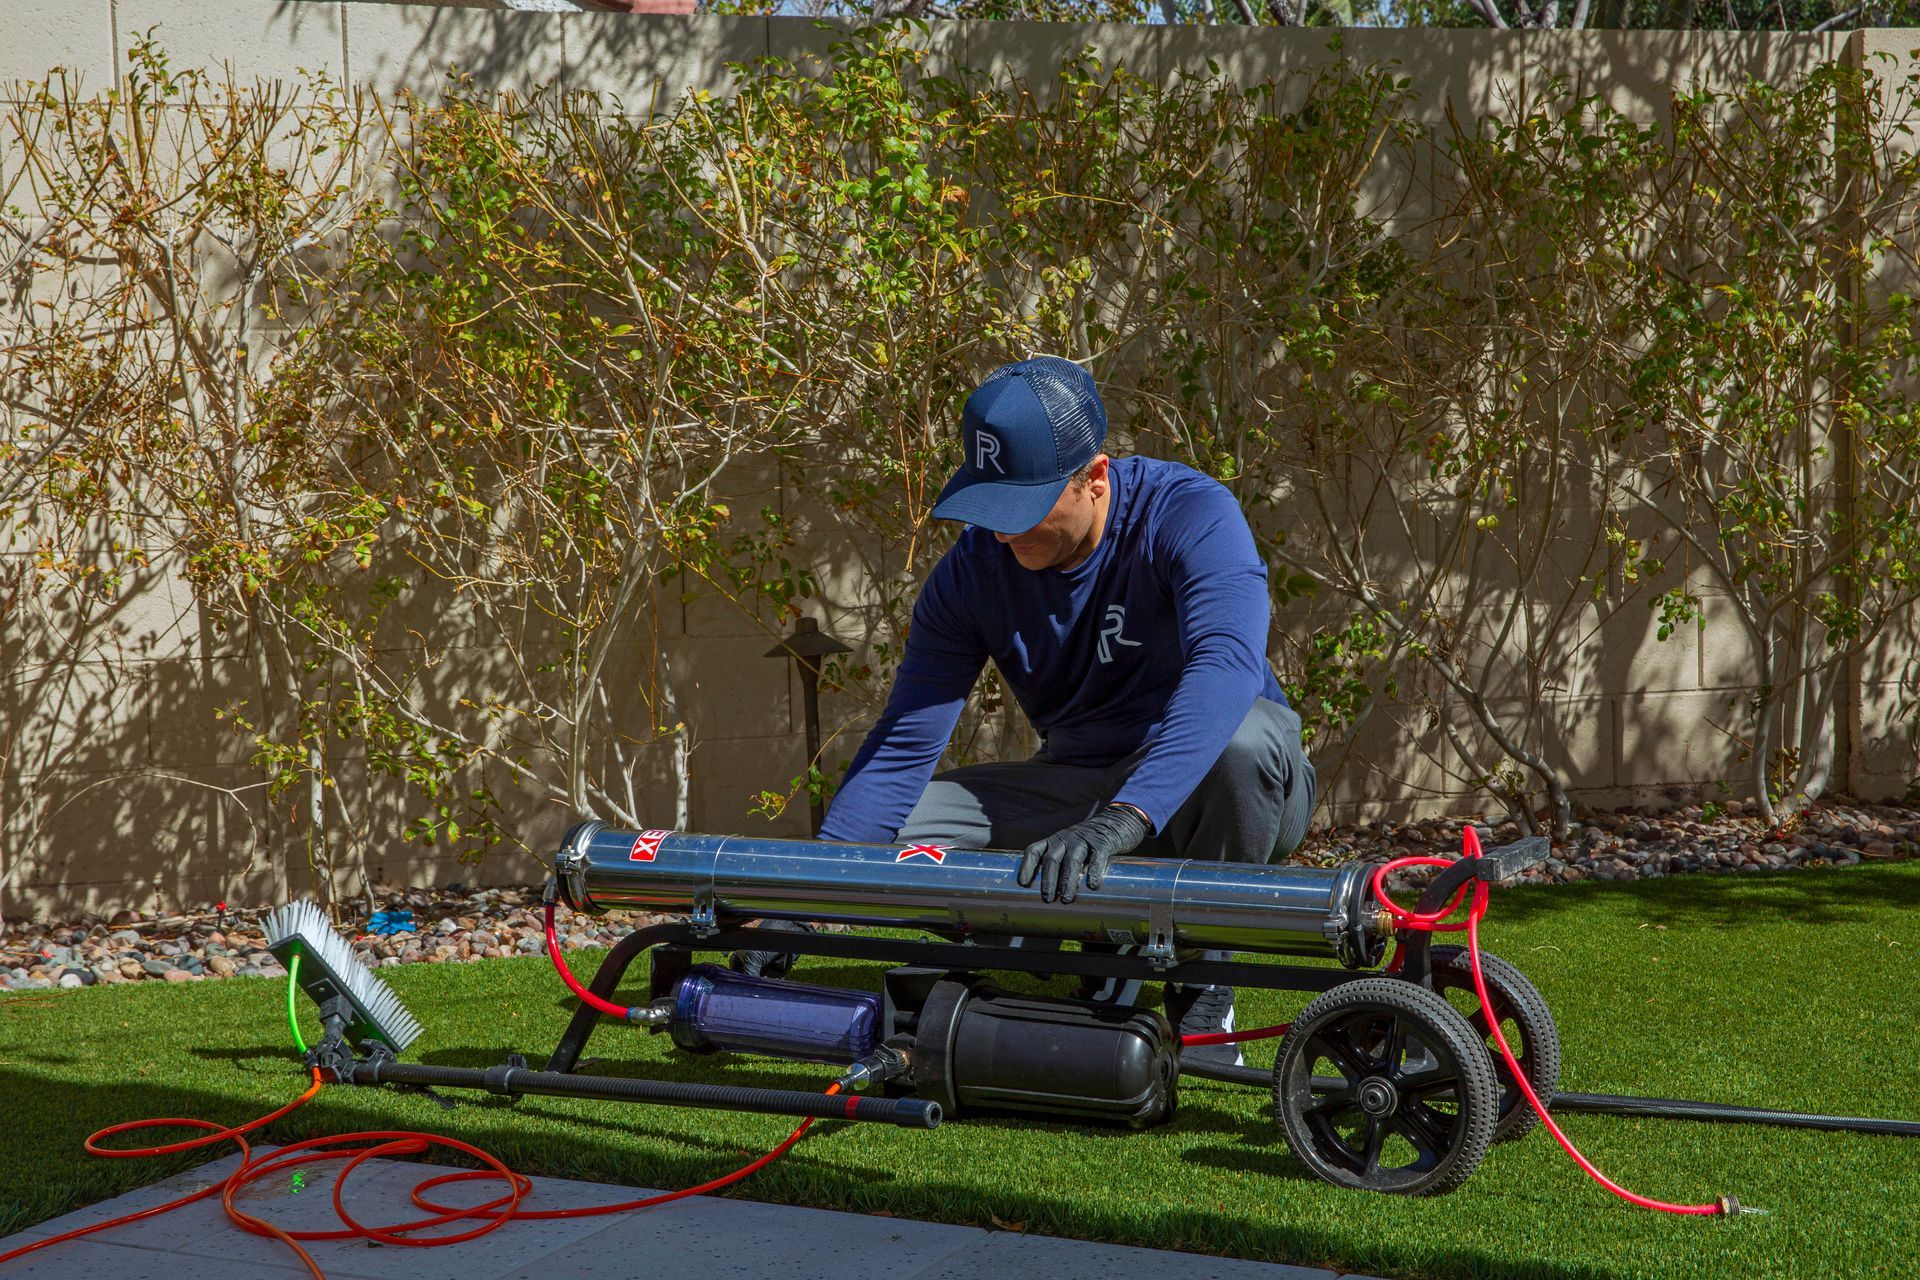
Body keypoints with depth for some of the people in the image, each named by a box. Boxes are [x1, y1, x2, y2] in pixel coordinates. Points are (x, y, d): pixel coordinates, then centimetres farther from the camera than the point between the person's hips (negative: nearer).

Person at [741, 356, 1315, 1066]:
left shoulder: (1189, 514, -23)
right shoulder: (972, 572, -10)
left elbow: (1227, 662, -42)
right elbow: (903, 745, -11)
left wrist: (1124, 818, -56)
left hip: (1197, 793, -4)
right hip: (1081, 786, 4)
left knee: (1242, 738, -39)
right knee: (899, 829, -17)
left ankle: (1203, 985, -14)